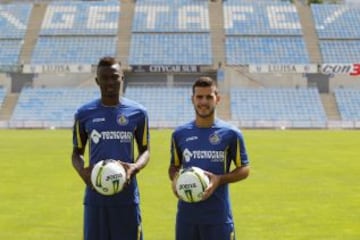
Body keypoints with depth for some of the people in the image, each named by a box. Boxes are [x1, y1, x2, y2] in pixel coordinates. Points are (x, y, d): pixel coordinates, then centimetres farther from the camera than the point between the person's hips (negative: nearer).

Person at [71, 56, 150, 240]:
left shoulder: (137, 112, 2)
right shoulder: (84, 113, 3)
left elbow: (145, 150, 8)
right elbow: (77, 152, 11)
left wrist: (134, 168, -14)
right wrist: (82, 170, -12)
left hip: (127, 196, 0)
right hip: (95, 196, 0)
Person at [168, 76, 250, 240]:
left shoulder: (231, 134, -2)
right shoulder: (179, 134, 6)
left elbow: (244, 169, 2)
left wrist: (219, 179, -15)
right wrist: (174, 179, -6)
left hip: (219, 215, -3)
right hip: (186, 214, 3)